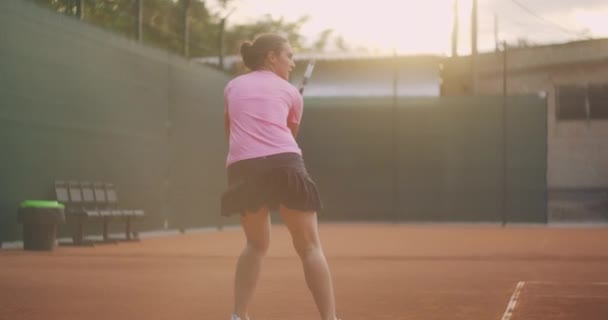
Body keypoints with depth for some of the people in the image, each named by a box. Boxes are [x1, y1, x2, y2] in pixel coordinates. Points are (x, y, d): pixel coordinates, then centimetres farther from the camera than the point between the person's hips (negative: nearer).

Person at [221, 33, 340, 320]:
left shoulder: (232, 87, 24)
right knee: (310, 246, 1)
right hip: (284, 165, -3)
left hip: (242, 168, 3)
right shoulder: (290, 92, 18)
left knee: (256, 245, 21)